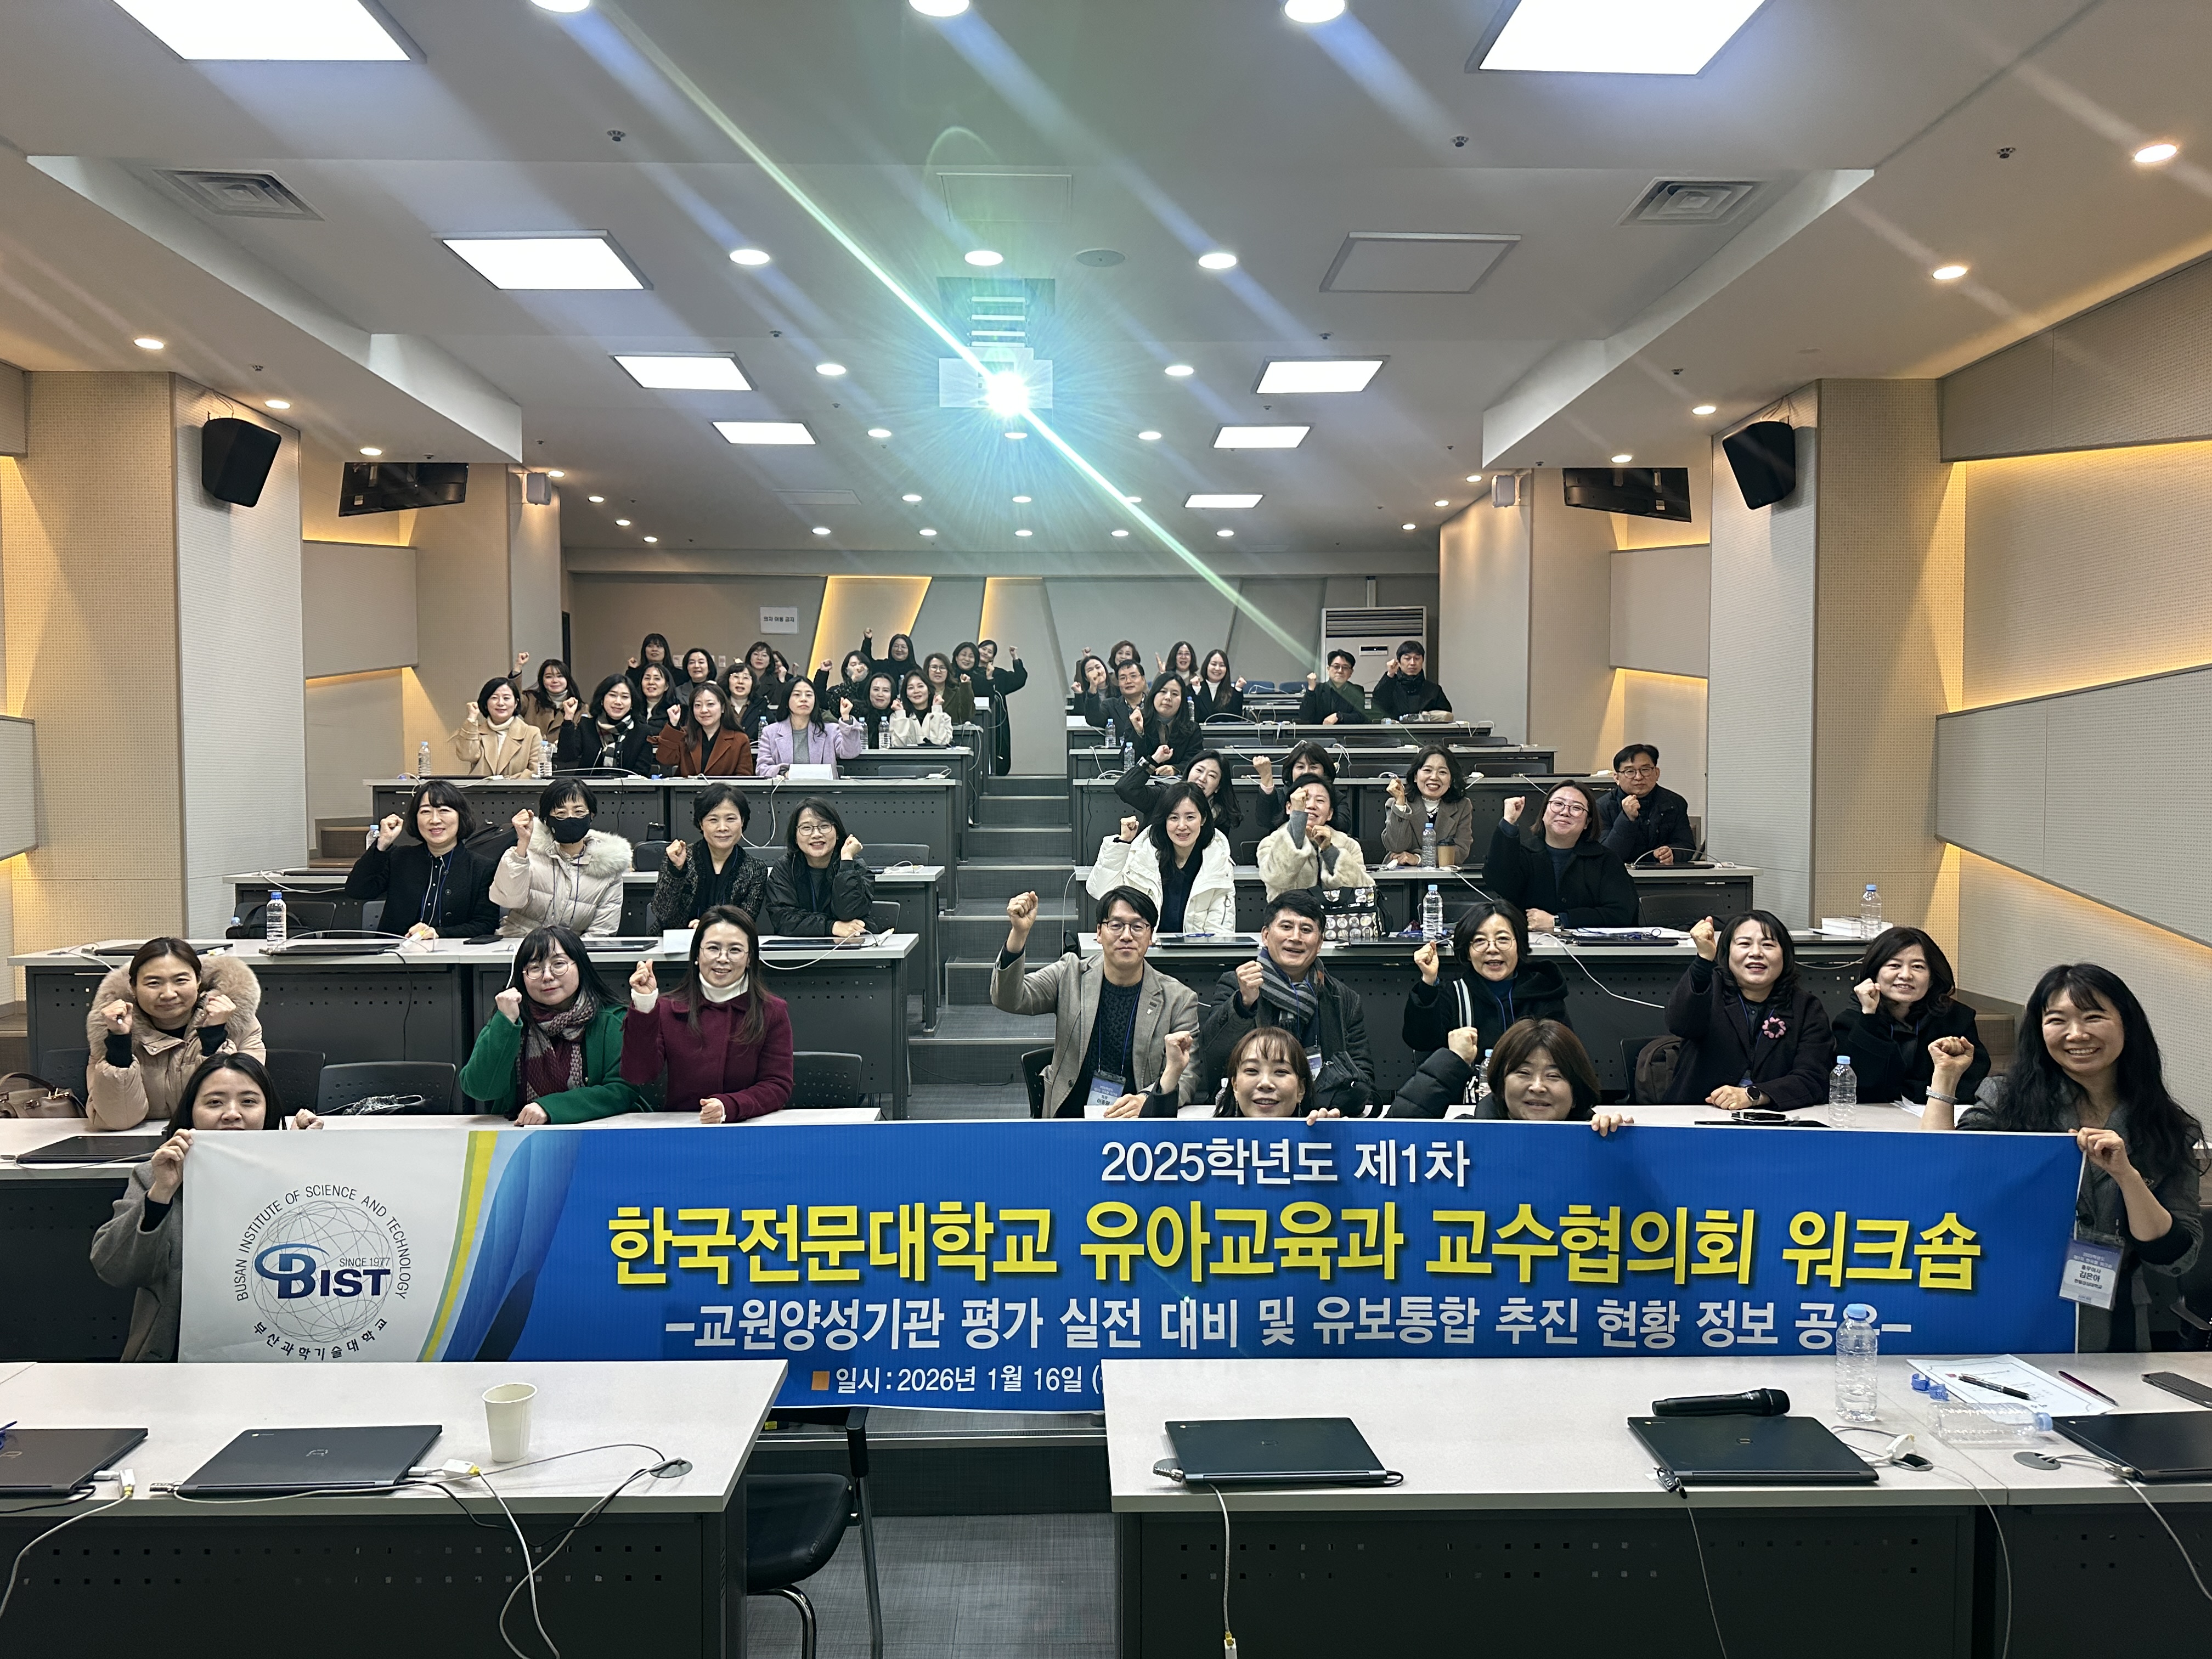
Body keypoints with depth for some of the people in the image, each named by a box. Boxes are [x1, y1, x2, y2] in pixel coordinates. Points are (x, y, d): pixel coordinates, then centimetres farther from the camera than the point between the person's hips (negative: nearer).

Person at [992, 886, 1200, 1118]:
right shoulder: (1071, 974, 7)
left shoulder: (1179, 1000, 4)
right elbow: (1009, 1000, -4)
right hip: (1069, 1118, 0)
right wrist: (1019, 933, -20)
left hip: (1140, 1126, 0)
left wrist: (1145, 1100, -21)